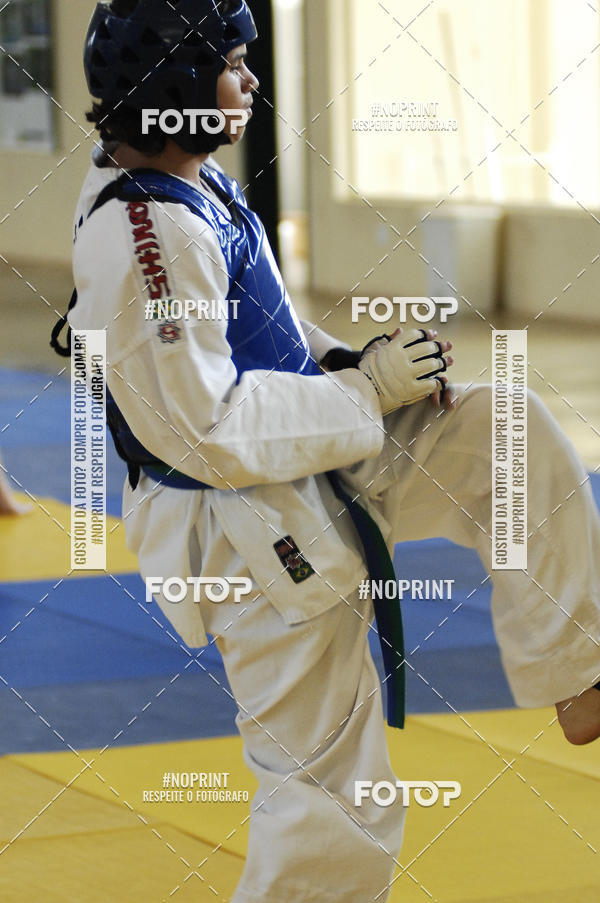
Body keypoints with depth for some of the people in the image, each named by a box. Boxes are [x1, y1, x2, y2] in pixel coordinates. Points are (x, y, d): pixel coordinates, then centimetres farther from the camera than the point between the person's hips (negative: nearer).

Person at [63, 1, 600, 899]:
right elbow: (206, 430, -29)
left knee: (506, 435, 5)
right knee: (335, 802, -1)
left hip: (309, 474, 9)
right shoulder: (144, 234, -27)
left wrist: (346, 359, 1)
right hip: (256, 536, -9)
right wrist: (367, 388, -21)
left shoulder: (195, 183, 4)